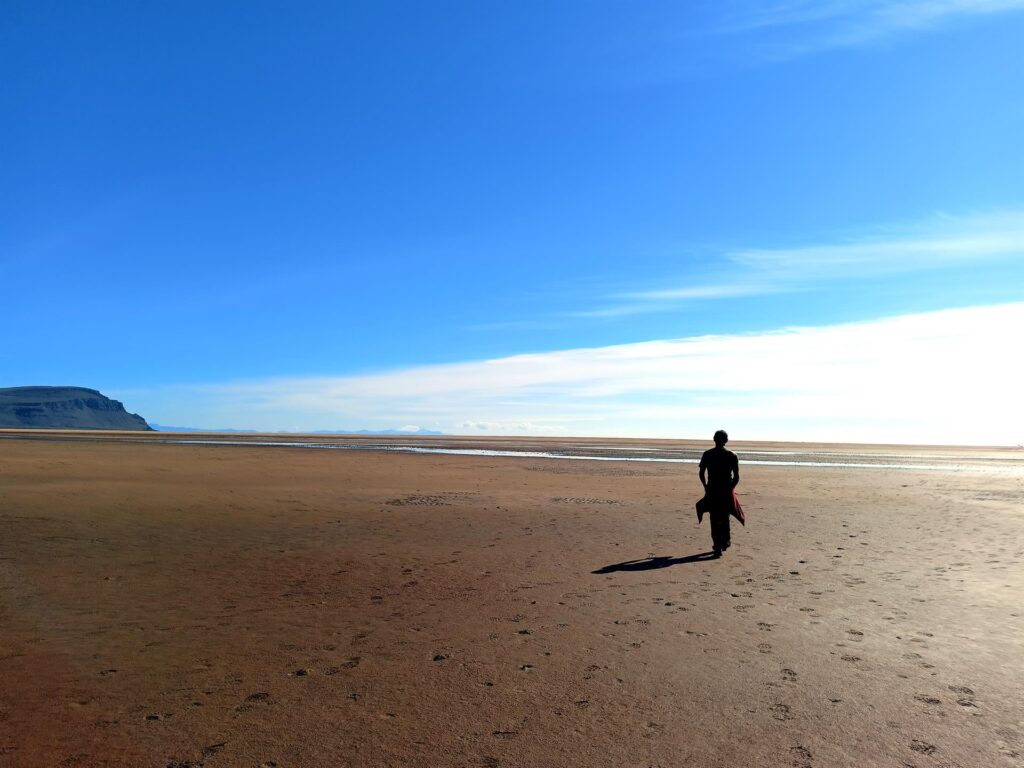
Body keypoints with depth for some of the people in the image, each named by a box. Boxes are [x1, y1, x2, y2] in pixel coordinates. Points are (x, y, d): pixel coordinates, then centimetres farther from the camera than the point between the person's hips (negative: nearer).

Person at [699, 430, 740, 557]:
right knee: (725, 518, 20)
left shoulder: (707, 454, -1)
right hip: (726, 491, 1)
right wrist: (730, 488, 9)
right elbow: (736, 477, -5)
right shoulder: (732, 456, -3)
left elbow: (701, 473, 1)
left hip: (712, 491, 0)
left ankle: (718, 547, -3)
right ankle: (725, 542, 29)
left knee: (715, 520, 3)